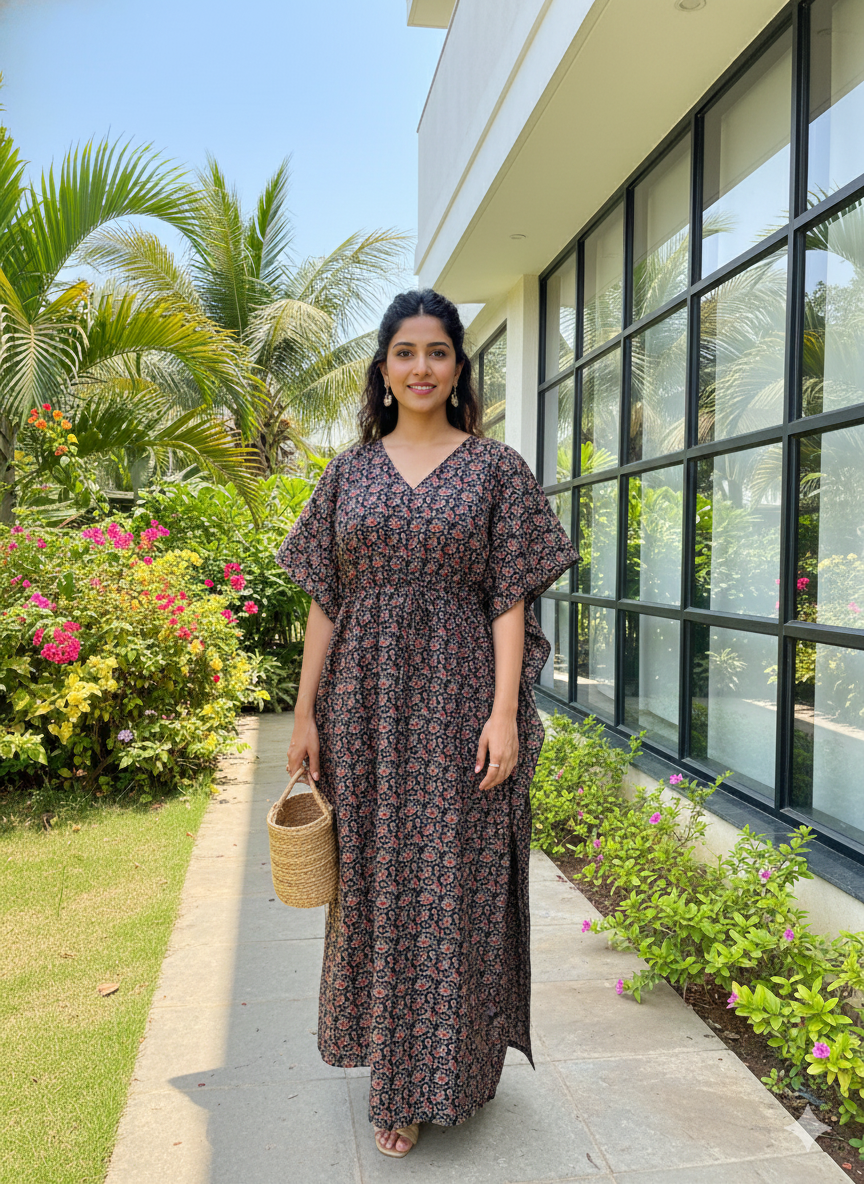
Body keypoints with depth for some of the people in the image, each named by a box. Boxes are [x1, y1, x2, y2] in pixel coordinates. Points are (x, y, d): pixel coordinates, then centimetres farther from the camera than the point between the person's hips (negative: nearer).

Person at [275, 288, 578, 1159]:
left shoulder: (496, 467, 2)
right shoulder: (350, 471, 9)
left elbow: (510, 599, -3)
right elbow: (324, 599, 7)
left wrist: (505, 712, -12)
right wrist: (305, 712, 3)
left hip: (458, 701, -2)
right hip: (366, 703, 3)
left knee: (455, 883, 4)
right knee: (374, 879, 11)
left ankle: (440, 1074, 25)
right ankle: (392, 1073, 31)